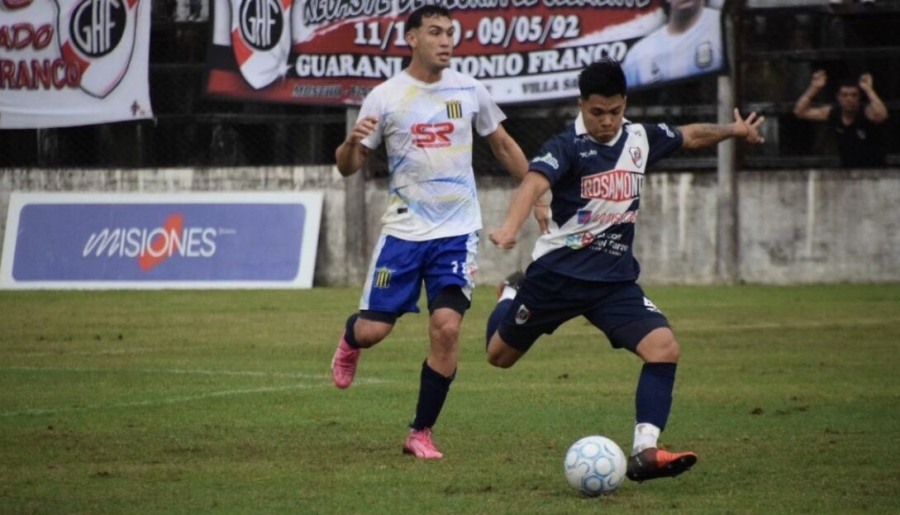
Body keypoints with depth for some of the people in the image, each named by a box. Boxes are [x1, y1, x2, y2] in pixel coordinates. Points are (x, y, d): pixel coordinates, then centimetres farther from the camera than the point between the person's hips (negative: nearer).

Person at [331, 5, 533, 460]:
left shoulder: (469, 91, 2)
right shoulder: (385, 97, -4)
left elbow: (502, 145, 16)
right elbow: (348, 167, -2)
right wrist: (352, 143, -24)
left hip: (458, 230, 1)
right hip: (404, 230, -1)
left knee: (446, 328, -13)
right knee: (374, 329, -2)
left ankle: (421, 434, 1)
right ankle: (349, 342, 40)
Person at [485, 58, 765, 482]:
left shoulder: (641, 139, 2)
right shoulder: (568, 146, -17)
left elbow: (690, 136, 24)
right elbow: (534, 183, -37)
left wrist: (733, 130, 13)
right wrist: (510, 227, -55)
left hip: (615, 278, 4)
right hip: (557, 273, -4)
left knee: (664, 348, -19)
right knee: (499, 356, 13)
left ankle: (644, 453, -19)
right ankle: (514, 294, 48)